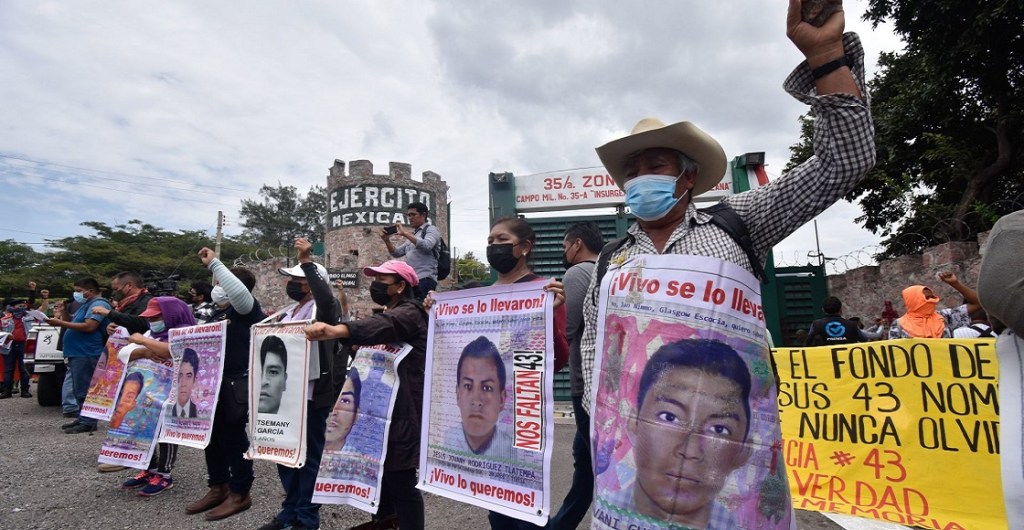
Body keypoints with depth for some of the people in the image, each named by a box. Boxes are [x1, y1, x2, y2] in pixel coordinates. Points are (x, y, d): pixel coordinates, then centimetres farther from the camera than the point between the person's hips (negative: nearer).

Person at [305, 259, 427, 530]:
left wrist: (336, 330, -52)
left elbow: (381, 325, -37)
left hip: (401, 410, -10)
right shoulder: (387, 312, 20)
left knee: (400, 479, -6)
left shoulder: (408, 312, -15)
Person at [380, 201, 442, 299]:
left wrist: (405, 233, -17)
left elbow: (426, 246, -19)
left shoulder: (431, 229, 2)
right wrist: (386, 240, 5)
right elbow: (396, 253, 22)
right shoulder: (413, 235, 25)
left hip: (424, 280, -8)